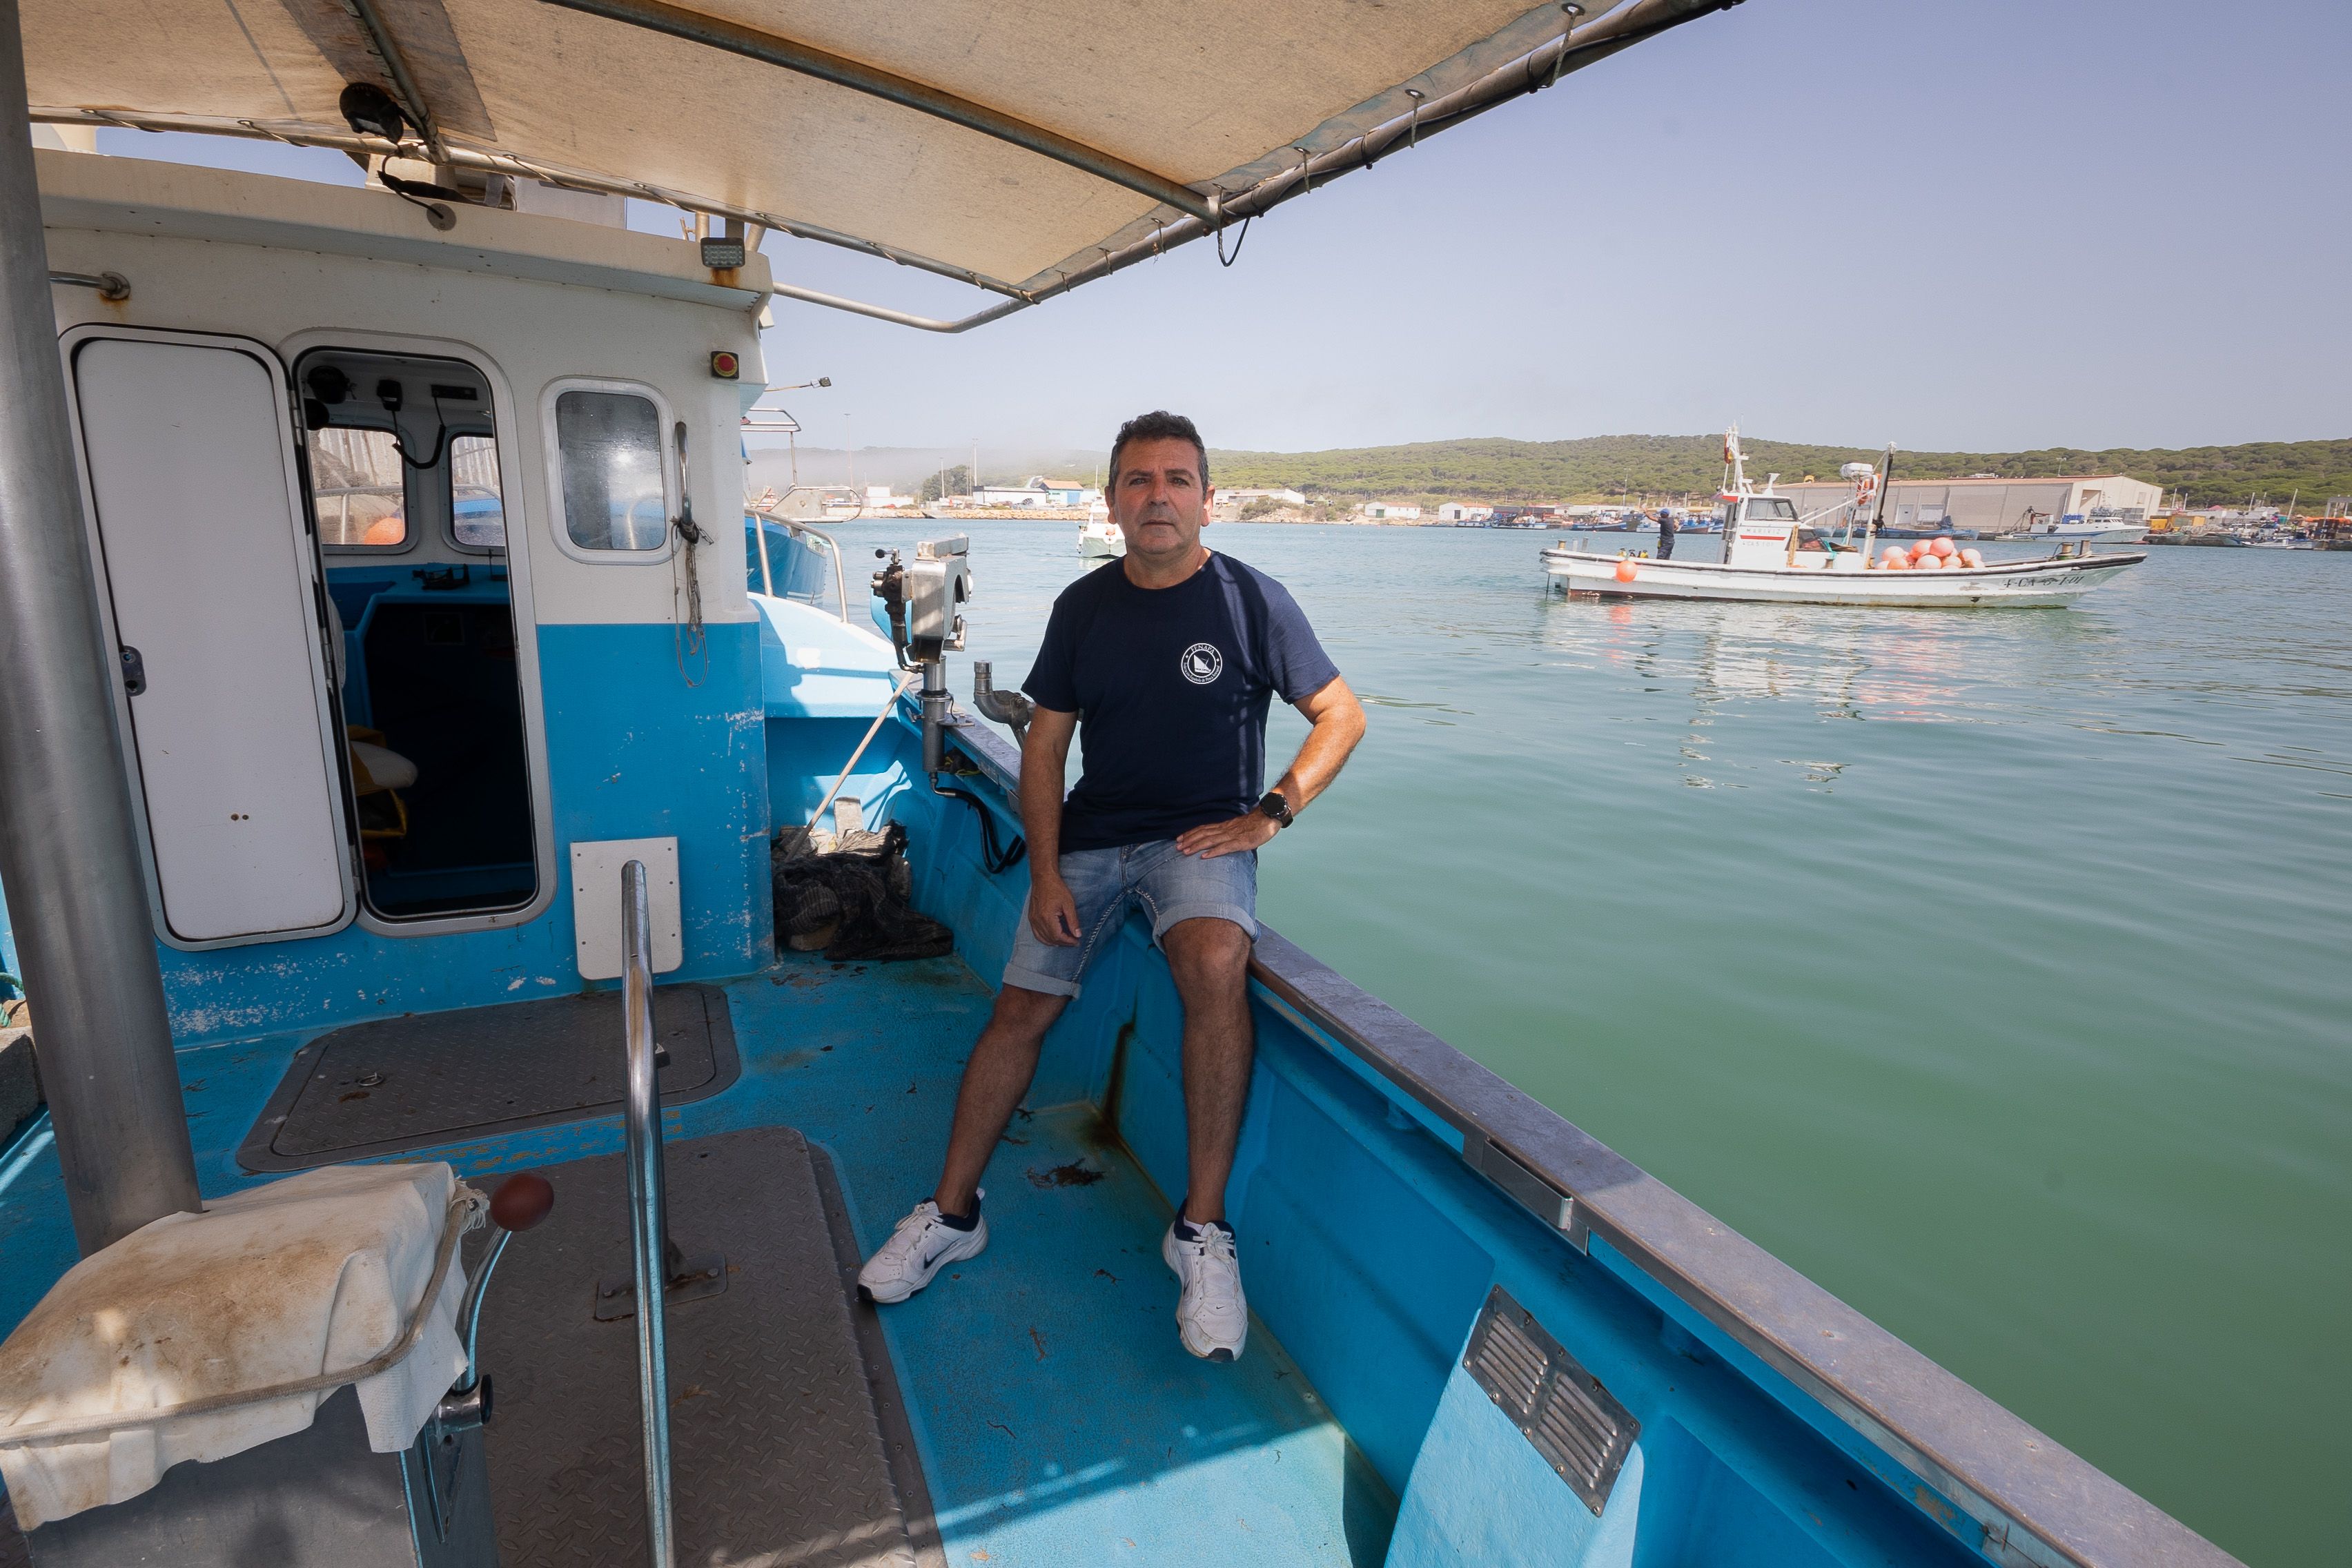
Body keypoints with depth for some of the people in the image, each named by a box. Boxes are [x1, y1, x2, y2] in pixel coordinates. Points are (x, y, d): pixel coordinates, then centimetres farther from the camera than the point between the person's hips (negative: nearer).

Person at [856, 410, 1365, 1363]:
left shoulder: (1252, 600, -3)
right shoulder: (1083, 606, 6)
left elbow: (1342, 715, 1)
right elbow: (1045, 744, 7)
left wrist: (1268, 815, -10)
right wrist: (1046, 870, -4)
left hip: (1202, 836, -3)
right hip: (1092, 835, 4)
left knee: (1215, 964, -33)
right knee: (1020, 1008, -3)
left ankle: (1202, 1226, -20)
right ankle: (951, 1214, 16)